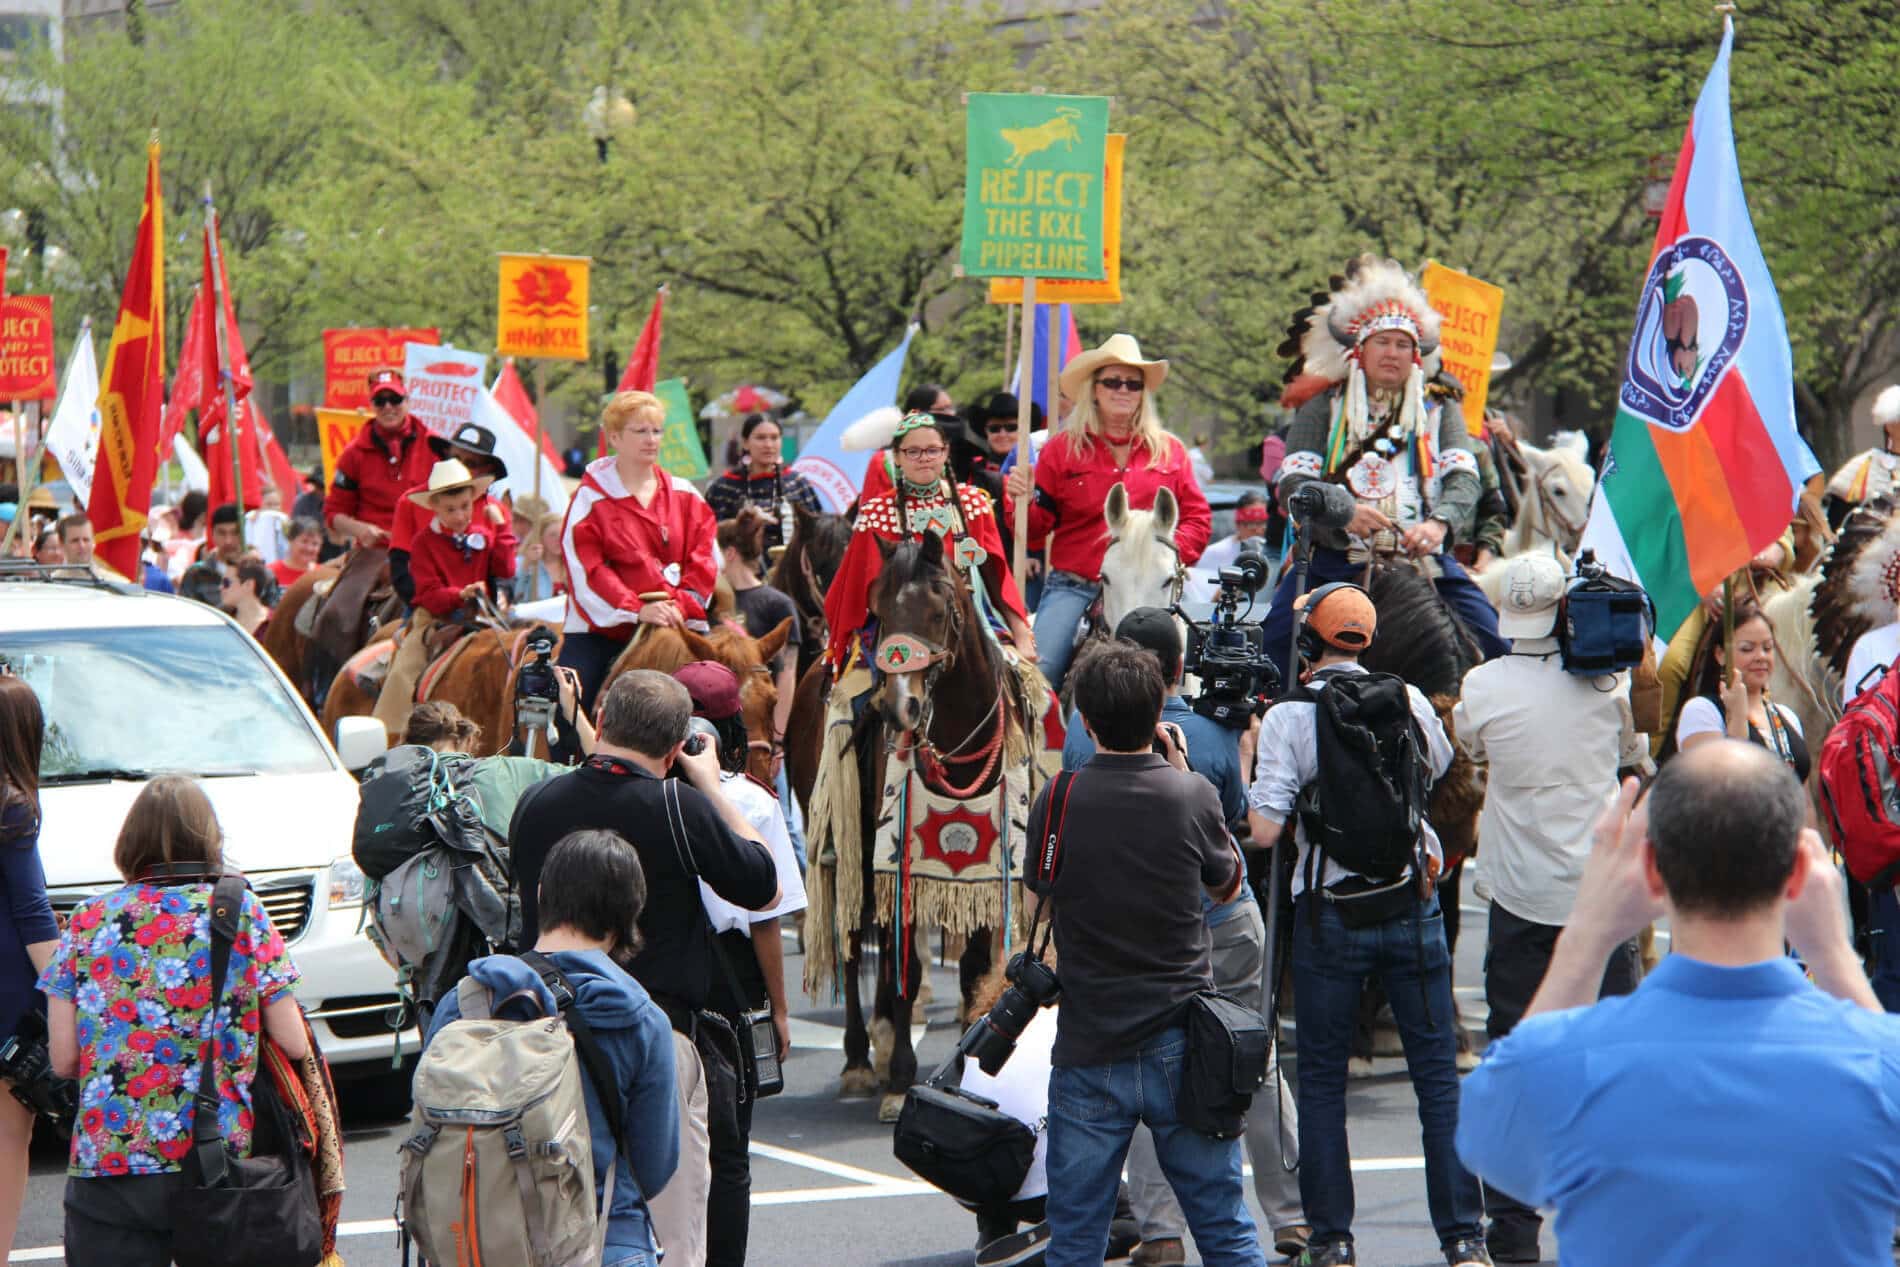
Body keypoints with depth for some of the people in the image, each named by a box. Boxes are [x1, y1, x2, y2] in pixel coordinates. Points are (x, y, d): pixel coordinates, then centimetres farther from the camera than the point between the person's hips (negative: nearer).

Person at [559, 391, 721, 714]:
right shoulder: (590, 498, 0)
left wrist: (682, 606, -12)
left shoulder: (686, 497, 11)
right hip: (600, 630, -2)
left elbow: (705, 560, 5)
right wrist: (636, 610, -20)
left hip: (673, 628, 2)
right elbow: (587, 568, -10)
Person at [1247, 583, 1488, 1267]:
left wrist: (1262, 772, 6)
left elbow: (1266, 828, -13)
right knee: (1437, 1073, 6)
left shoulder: (1287, 717, -8)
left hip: (1329, 915, -2)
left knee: (1321, 1080, 8)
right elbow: (1439, 766, 21)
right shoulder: (1408, 700, 0)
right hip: (1412, 905, 2)